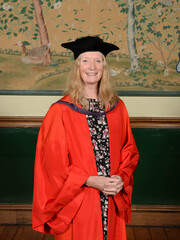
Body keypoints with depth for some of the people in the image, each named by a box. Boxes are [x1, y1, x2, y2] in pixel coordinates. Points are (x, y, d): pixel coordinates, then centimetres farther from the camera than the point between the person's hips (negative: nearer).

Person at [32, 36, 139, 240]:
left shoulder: (117, 107, 4)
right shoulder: (61, 111, -9)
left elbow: (129, 150, 9)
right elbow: (54, 162, -10)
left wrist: (121, 178, -8)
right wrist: (91, 181, -17)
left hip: (112, 202, 4)